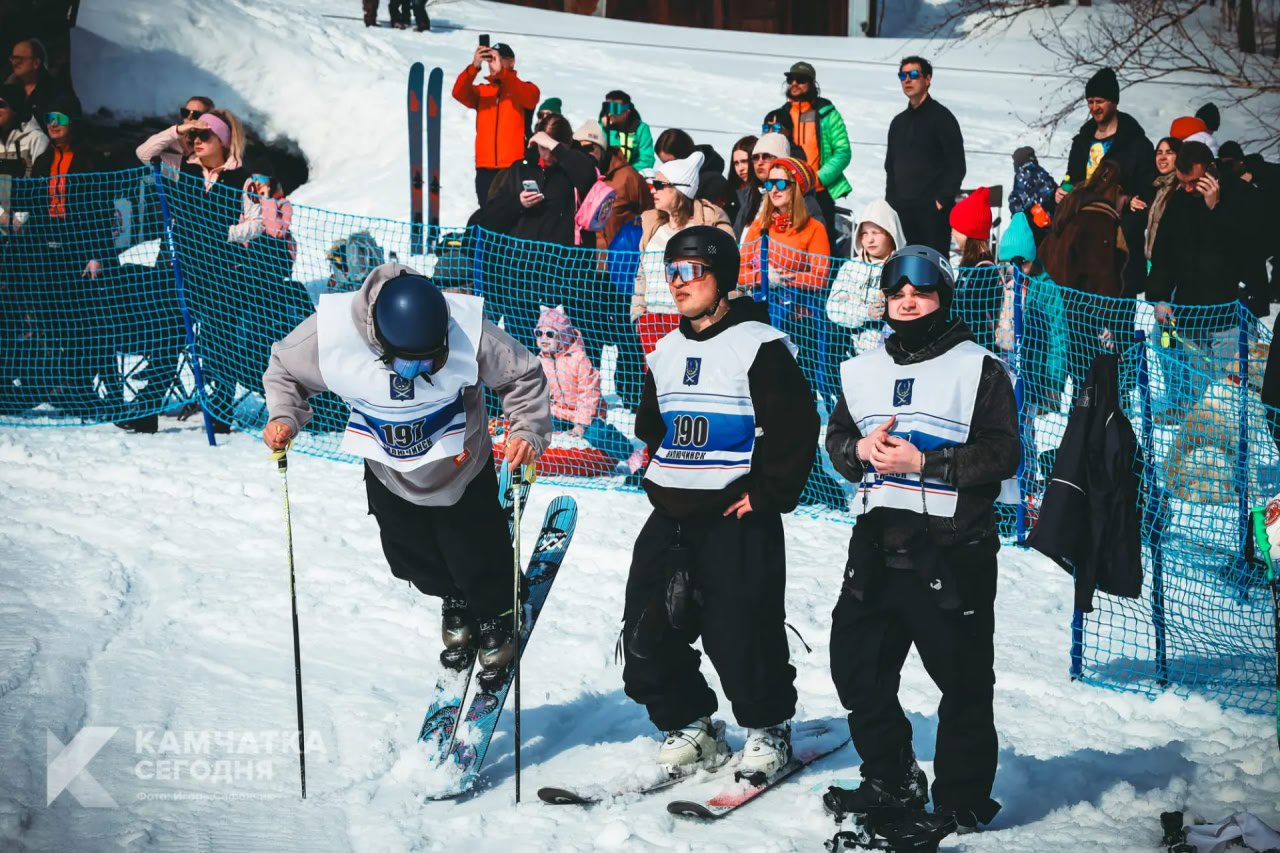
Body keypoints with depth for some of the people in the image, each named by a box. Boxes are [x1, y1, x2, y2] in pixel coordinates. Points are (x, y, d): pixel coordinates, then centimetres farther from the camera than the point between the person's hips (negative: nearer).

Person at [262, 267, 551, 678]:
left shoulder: (469, 333, -35)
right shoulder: (330, 334, -32)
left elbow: (523, 375, -18)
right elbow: (285, 371, -11)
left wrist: (527, 429, -33)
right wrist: (283, 416, -27)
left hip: (462, 472, -2)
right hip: (390, 476, 2)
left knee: (479, 563, 15)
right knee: (415, 561, 22)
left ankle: (496, 618, 50)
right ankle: (454, 601, 57)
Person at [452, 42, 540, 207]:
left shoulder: (525, 89, 7)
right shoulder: (482, 91, 15)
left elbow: (529, 97, -16)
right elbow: (459, 93, -4)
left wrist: (501, 71, -29)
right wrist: (474, 67, -21)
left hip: (514, 168, -3)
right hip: (485, 169, 3)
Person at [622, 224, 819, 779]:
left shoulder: (760, 347, -8)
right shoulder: (665, 353, 14)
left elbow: (796, 429, -11)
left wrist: (767, 495, -13)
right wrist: (662, 481, 14)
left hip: (739, 517, -7)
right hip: (671, 517, 7)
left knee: (739, 635, -6)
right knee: (647, 634, 2)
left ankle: (767, 727, 17)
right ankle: (690, 726, 20)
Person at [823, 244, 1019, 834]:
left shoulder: (979, 370, -3)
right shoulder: (863, 372, 15)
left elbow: (1002, 454, -10)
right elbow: (837, 440, 17)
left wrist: (922, 461, -16)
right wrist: (862, 449, -6)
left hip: (953, 550, -5)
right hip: (877, 546, 6)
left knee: (962, 682, 0)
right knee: (857, 669, 10)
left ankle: (962, 801, 11)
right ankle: (892, 781, 26)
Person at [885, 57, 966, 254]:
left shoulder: (941, 117, -1)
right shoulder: (899, 122, 20)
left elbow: (956, 165, -6)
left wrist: (943, 199, -13)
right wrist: (891, 200, 12)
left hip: (933, 209, -6)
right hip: (901, 210, 7)